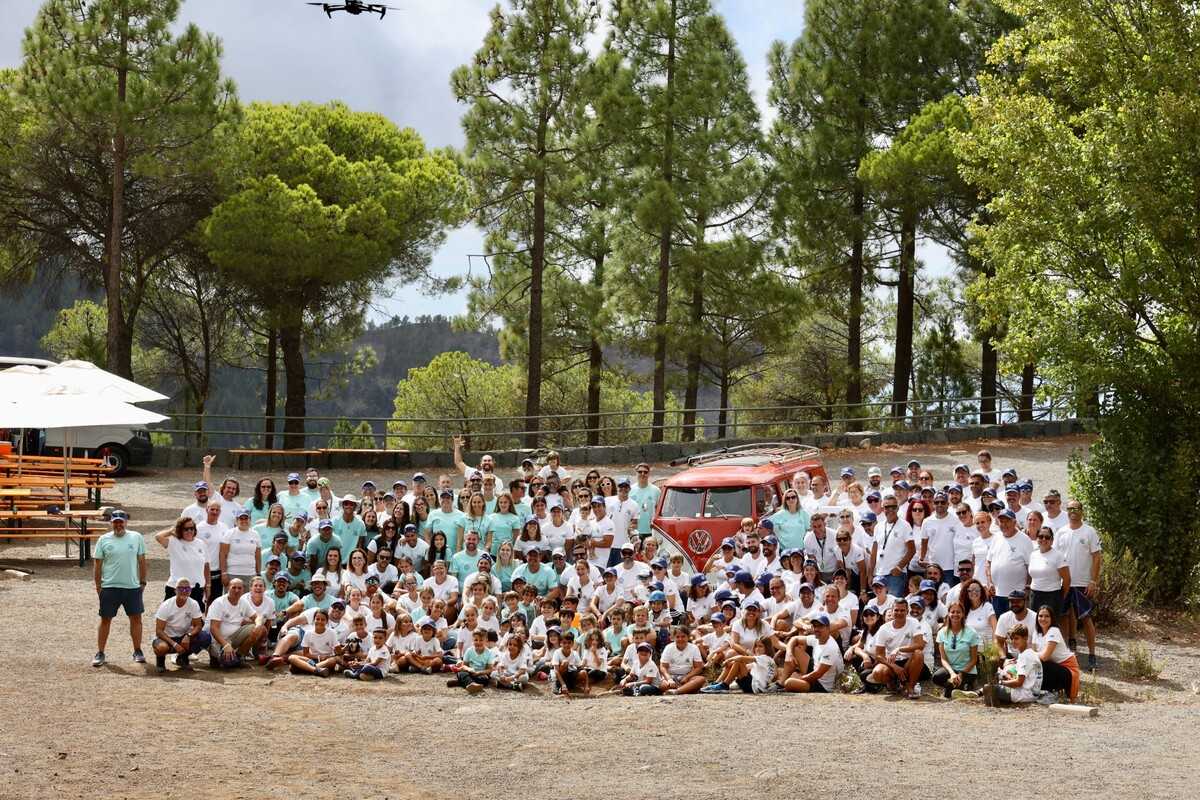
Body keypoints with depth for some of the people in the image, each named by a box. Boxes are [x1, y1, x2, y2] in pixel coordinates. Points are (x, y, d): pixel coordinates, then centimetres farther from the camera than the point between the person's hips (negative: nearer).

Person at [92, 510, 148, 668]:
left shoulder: (136, 538, 4)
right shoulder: (103, 540, 0)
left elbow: (141, 561, 9)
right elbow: (97, 565, 3)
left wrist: (142, 582, 6)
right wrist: (98, 586, -1)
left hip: (133, 586, 1)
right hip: (109, 586, -1)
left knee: (136, 618, 5)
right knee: (105, 619, 3)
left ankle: (138, 652, 17)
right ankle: (100, 653, 10)